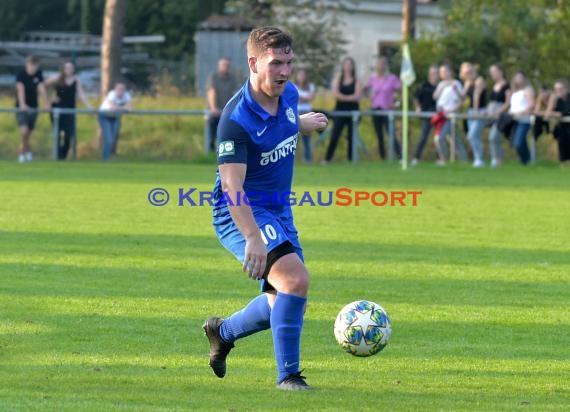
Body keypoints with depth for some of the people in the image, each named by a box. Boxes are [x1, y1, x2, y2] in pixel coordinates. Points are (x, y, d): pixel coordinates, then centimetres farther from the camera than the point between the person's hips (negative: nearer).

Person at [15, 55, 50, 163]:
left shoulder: (39, 74, -1)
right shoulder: (21, 74, -14)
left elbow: (42, 89, -5)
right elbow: (21, 89, -25)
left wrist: (46, 104, -14)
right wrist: (22, 104, -38)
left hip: (33, 107, 4)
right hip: (22, 108, -4)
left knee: (28, 134, 7)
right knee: (24, 131, -20)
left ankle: (22, 153, 23)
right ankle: (27, 151, -2)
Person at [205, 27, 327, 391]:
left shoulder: (289, 95, -1)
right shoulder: (236, 119, -25)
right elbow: (232, 188, -31)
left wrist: (305, 124, 46)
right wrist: (253, 239, -42)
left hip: (279, 212, 8)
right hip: (243, 215, -8)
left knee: (289, 304, 14)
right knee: (295, 277, -28)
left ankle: (223, 332, 40)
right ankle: (288, 374, -18)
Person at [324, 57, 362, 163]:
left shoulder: (356, 81, 5)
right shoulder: (338, 79, 7)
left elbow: (357, 96, -8)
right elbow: (336, 94, -5)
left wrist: (343, 97, -13)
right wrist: (350, 97, -10)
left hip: (353, 110, 0)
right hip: (340, 110, 0)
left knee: (352, 136, 1)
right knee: (334, 135, -6)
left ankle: (351, 158, 6)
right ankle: (327, 159, -5)